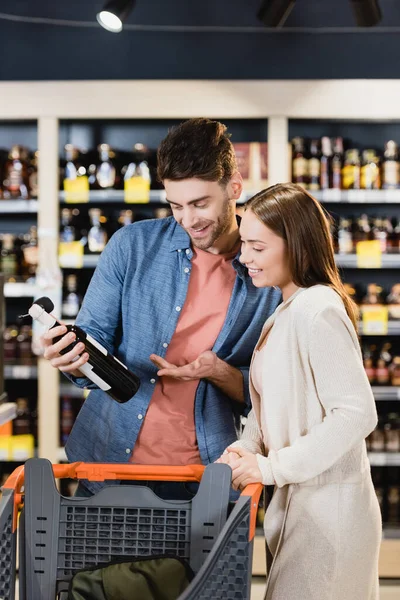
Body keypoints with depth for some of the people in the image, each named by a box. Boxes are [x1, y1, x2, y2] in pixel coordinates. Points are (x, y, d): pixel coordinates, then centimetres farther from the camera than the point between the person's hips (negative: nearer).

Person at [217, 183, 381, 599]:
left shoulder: (317, 311, -18)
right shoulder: (284, 313, 12)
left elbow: (357, 413, -24)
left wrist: (274, 467, -21)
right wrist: (249, 448, -1)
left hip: (326, 514, -9)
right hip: (296, 503, 9)